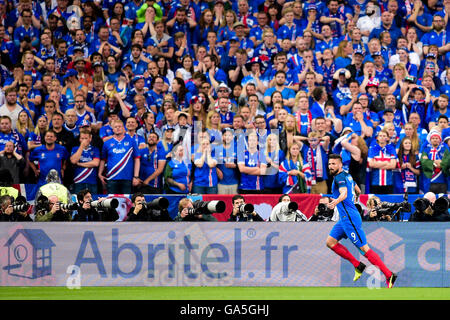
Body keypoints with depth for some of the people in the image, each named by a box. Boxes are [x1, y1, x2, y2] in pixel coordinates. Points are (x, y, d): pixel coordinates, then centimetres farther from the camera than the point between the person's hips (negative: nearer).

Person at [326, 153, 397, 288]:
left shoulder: (340, 177, -14)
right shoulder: (347, 176, 15)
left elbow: (344, 193, -34)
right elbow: (358, 191, 29)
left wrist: (336, 202, -53)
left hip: (350, 219, -10)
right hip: (344, 219, 10)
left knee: (364, 248, -9)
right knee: (330, 242, 9)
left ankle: (389, 275, -9)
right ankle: (357, 265, 11)